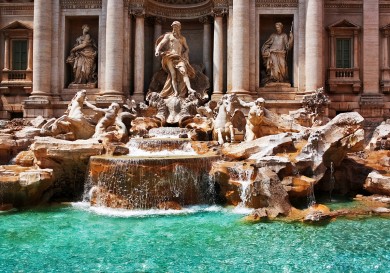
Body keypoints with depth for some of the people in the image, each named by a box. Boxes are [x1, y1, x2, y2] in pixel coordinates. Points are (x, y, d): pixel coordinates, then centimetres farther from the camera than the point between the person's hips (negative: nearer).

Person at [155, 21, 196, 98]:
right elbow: (161, 43, 4)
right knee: (173, 74, -12)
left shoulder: (182, 38, 24)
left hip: (179, 57, 1)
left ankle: (189, 88, -36)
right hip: (169, 57, -1)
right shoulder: (168, 35, 17)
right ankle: (176, 92, -19)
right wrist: (157, 50, -16)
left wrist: (185, 55, 9)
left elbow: (187, 49, 30)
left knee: (184, 71, -21)